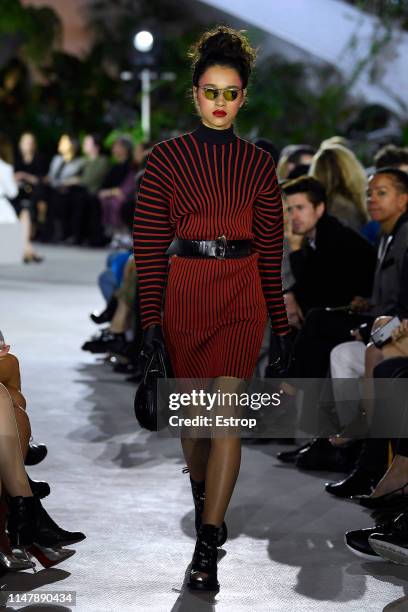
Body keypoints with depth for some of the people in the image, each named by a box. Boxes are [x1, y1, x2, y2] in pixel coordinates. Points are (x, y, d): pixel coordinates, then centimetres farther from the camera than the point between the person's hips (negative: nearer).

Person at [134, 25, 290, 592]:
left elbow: (271, 248, 8)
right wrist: (151, 317, -6)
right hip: (185, 293, 0)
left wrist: (280, 322, 8)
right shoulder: (166, 159, 1)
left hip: (243, 295, 0)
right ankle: (203, 499, 37)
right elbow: (149, 245, -1)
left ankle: (207, 547, -12)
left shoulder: (258, 164, 6)